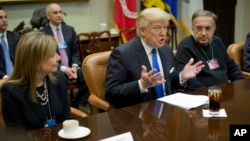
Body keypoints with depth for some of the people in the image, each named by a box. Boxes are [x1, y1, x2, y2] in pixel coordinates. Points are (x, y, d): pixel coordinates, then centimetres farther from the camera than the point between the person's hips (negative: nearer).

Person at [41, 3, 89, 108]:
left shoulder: (70, 30, 13)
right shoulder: (43, 33, -1)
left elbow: (75, 51, 12)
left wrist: (74, 66, -8)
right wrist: (63, 69, -18)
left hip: (71, 66, 4)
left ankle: (75, 105, -6)